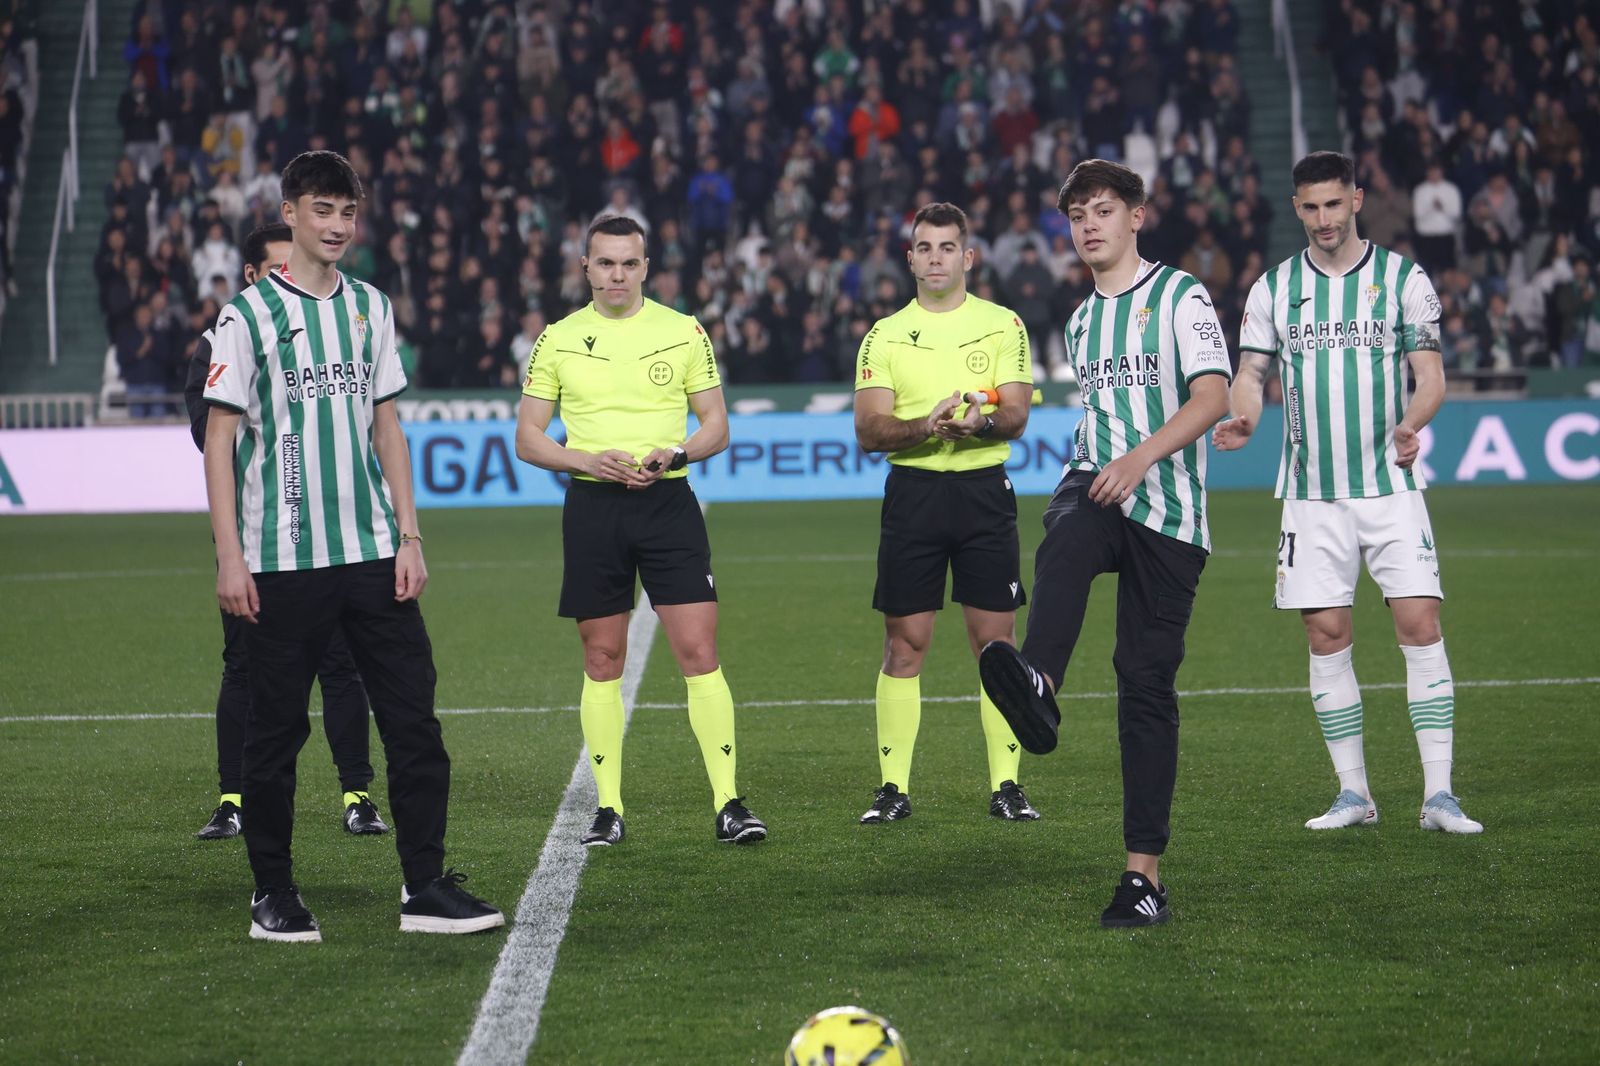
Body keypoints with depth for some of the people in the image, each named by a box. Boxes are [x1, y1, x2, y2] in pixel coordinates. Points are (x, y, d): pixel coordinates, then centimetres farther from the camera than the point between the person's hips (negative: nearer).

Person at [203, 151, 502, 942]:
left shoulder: (370, 307, 11)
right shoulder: (250, 314, -3)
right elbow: (219, 439, -3)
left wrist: (409, 536, 8)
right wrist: (229, 555, -9)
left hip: (371, 551, 4)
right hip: (282, 557, -4)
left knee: (413, 714, -1)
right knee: (276, 729, 2)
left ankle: (424, 886, 5)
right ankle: (273, 895, 13)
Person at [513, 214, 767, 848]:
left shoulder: (683, 332, 5)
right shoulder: (559, 340, 6)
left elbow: (717, 426, 8)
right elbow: (527, 439, 6)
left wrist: (674, 454, -12)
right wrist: (589, 460, -11)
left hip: (667, 502, -1)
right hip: (592, 508, 1)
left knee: (699, 652, -8)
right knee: (602, 660, 4)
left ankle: (728, 803, -5)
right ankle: (608, 808, 11)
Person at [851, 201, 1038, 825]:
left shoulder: (1003, 325, 6)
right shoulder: (884, 336, 8)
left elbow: (1016, 416, -3)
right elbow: (868, 430, -1)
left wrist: (980, 422, -25)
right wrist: (926, 427, -20)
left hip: (984, 491, 0)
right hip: (912, 491, 0)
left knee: (996, 640, -1)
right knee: (904, 645, 0)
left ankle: (1006, 785, 6)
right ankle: (894, 788, 6)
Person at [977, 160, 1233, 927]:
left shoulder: (1179, 296, 1)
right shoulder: (1081, 322, 21)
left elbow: (1212, 395, -13)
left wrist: (1142, 456, -27)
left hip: (1166, 510, -4)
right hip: (1098, 491, 4)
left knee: (1147, 681, -5)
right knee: (1066, 534, -35)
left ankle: (1145, 872, 1)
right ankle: (1038, 688, -64)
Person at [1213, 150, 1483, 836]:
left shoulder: (1403, 279, 2)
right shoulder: (1273, 288, 8)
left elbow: (1430, 372, 0)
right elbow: (1250, 373, 8)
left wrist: (1412, 420, -22)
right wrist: (1242, 417, -14)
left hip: (1390, 484, -2)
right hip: (1312, 492, 2)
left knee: (1420, 624, -10)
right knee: (1326, 635, 1)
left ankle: (1439, 794, -6)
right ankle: (1353, 793, 11)